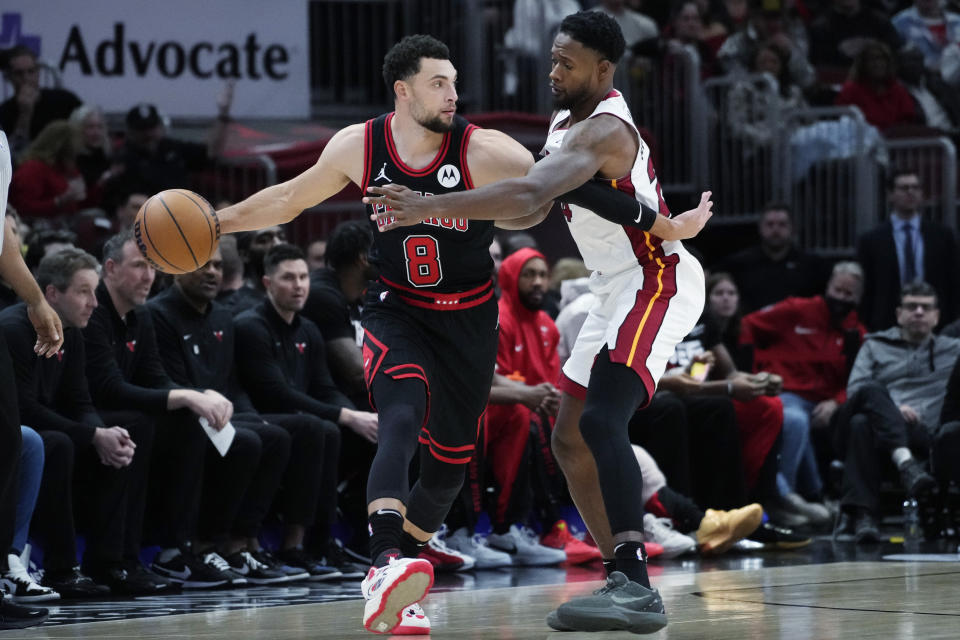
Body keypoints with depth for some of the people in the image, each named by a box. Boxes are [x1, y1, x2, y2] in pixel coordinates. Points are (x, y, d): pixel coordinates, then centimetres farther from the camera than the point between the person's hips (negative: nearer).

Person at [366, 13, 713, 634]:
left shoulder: (601, 131, -23)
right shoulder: (567, 120, 8)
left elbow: (527, 196, -38)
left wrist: (427, 207, -43)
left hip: (658, 282, -11)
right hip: (619, 291, 11)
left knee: (601, 420, -27)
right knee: (570, 436, 10)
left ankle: (636, 588, -36)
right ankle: (627, 581, 13)